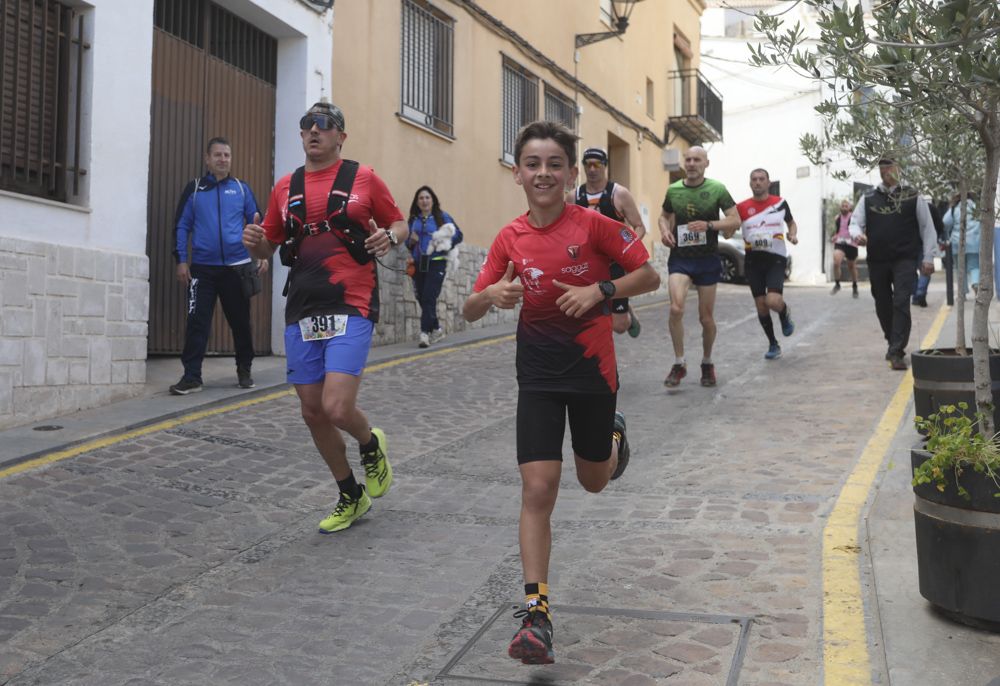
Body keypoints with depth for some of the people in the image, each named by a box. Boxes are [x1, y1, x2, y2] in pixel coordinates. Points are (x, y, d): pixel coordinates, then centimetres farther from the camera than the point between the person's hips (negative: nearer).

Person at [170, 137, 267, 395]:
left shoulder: (241, 189, 7)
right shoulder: (194, 189, 6)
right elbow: (181, 226, 6)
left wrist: (263, 256, 0)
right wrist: (181, 261, -1)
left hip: (237, 267, 0)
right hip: (202, 268, 0)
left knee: (240, 321, 9)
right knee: (197, 322, -4)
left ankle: (244, 371, 24)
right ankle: (192, 376, 0)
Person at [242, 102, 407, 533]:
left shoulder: (363, 178, 2)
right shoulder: (285, 187, 13)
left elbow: (399, 224, 10)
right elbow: (268, 246, 19)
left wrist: (389, 238, -13)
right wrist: (255, 242, -4)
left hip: (350, 308, -5)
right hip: (301, 311, 5)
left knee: (337, 408, -17)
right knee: (313, 413, 8)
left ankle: (371, 445, 20)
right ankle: (351, 497, 27)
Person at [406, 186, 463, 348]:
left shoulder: (442, 217, 1)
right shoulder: (413, 220, 12)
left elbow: (458, 235, -3)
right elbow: (407, 241, 17)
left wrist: (444, 244, -17)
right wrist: (411, 241, -5)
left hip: (436, 263, -5)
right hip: (418, 264, 5)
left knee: (429, 298, -14)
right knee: (422, 299, 8)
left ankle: (425, 333, -15)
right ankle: (436, 329, 25)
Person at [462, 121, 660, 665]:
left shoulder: (593, 224, -11)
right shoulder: (509, 239, -4)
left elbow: (649, 276, -5)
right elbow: (470, 311, 1)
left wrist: (598, 291, -21)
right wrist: (491, 296, -22)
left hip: (592, 369, -1)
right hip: (538, 374, 1)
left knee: (594, 481, 17)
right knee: (537, 489, -9)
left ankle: (613, 435, 54)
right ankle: (536, 613, -3)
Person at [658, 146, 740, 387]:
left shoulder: (717, 189, -4)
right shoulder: (673, 190, 4)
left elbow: (735, 220, -5)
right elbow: (664, 216, 20)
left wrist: (709, 225, -21)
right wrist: (664, 230, -2)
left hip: (707, 259, -1)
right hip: (680, 258, 1)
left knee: (706, 317, 7)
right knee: (676, 308, -20)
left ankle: (707, 363, 30)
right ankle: (679, 364, -6)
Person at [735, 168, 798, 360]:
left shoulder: (780, 203, 2)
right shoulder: (742, 207, 0)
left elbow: (791, 223, 17)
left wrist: (793, 234, -4)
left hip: (776, 259, -2)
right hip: (753, 261, 2)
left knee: (773, 301, -20)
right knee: (760, 305, 5)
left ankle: (785, 315, 17)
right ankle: (773, 345, 23)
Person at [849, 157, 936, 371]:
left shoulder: (913, 197, 3)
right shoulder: (867, 199, 10)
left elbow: (927, 227, 5)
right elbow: (855, 222, 9)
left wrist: (928, 257, 0)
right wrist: (857, 234, -16)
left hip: (905, 259, -4)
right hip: (877, 260, 4)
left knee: (901, 303, -14)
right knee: (883, 305, 11)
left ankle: (896, 352, -15)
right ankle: (894, 344, 30)